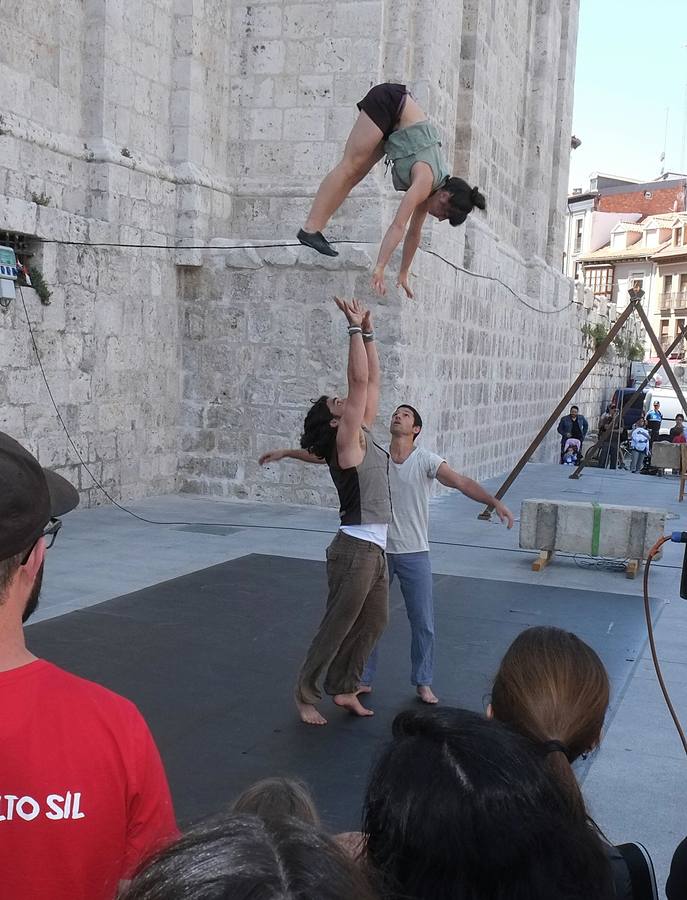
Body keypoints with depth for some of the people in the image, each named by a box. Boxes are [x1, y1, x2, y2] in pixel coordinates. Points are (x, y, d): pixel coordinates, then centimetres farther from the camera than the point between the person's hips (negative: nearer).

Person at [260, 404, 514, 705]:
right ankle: (363, 680, 24)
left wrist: (495, 502, -36)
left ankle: (423, 683, 23)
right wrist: (285, 452, -1)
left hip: (415, 554, -2)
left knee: (422, 622, 6)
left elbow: (462, 482, -22)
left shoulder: (426, 460, -9)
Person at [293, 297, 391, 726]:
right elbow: (359, 380, -18)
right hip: (356, 549, -9)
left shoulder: (364, 435, 11)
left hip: (375, 548, 9)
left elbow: (373, 380, 14)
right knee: (336, 628, 1)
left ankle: (344, 688, 28)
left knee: (374, 624, 16)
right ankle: (306, 695, 14)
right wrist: (356, 328, -13)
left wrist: (369, 332, 10)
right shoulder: (347, 440, -11)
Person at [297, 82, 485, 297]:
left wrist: (404, 274, 11)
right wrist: (379, 268, -36)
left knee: (355, 174, 2)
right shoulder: (426, 179, -23)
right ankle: (310, 229, -14)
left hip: (393, 117, 6)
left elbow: (414, 232, 7)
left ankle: (314, 230, 1)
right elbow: (398, 226, -31)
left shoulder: (433, 185, -1)